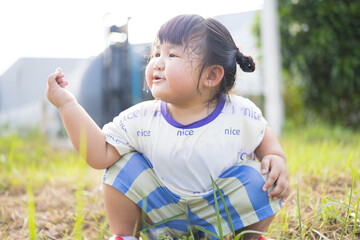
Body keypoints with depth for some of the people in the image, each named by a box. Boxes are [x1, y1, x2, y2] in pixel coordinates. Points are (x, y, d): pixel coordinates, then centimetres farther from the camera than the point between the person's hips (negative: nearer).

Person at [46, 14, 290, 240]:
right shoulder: (140, 120, -15)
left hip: (223, 218, 0)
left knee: (257, 182, -25)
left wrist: (276, 158, -17)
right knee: (125, 164, -17)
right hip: (164, 213, 1)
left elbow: (264, 137, 6)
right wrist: (68, 105, -22)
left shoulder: (241, 115, -15)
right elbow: (100, 155, -18)